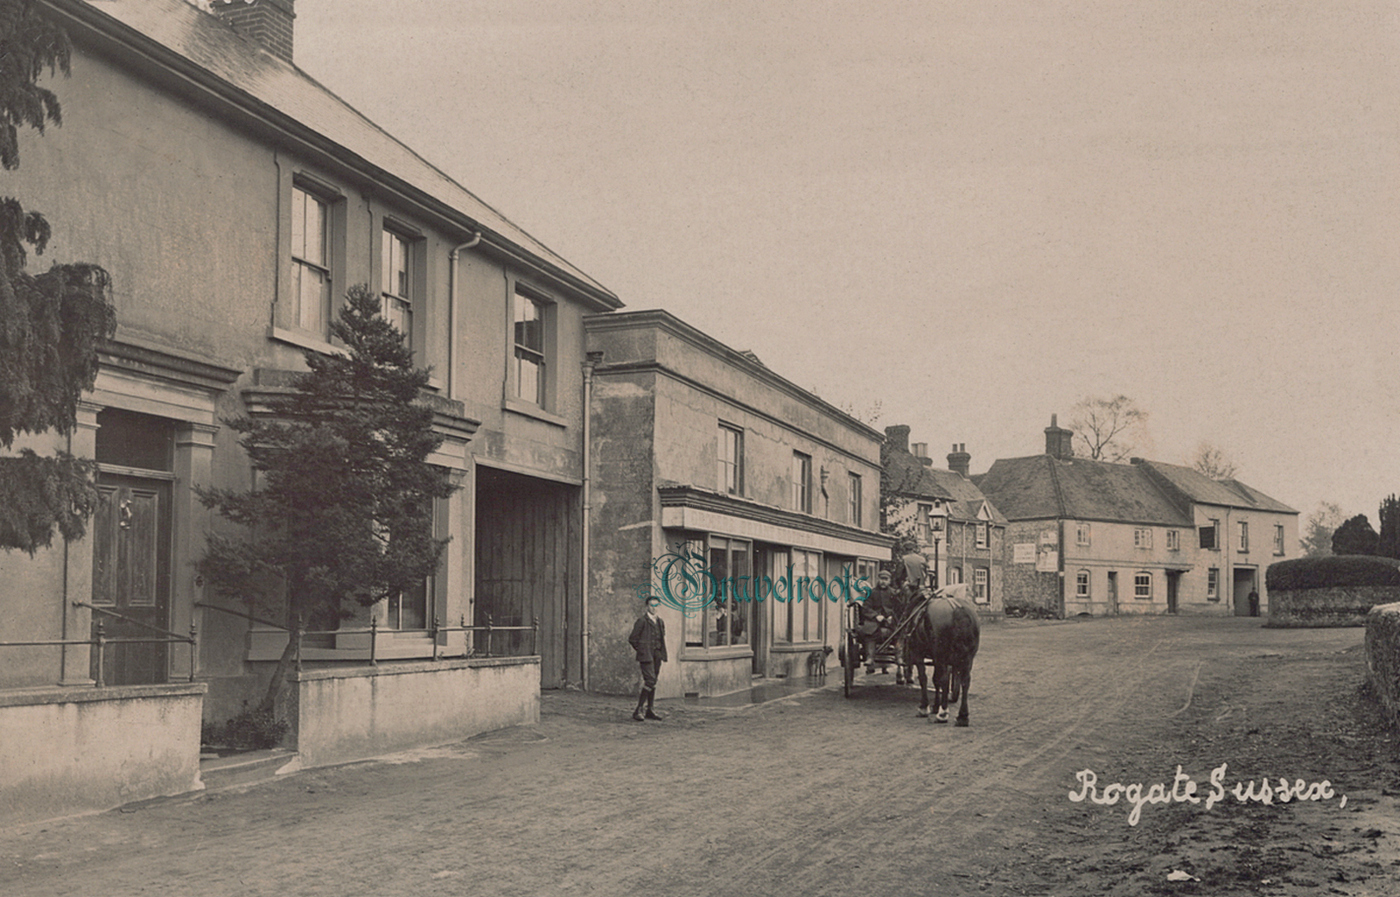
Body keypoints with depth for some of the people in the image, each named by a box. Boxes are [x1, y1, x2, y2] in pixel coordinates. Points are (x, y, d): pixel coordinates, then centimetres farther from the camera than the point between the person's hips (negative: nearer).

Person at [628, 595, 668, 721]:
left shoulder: (660, 622, 15)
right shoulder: (642, 621, -6)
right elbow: (632, 639, -5)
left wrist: (661, 653, 15)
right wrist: (641, 650, -1)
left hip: (656, 655, 7)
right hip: (646, 656, -7)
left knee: (653, 682, 8)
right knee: (650, 681, -17)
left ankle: (649, 710, 15)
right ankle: (639, 710, -13)